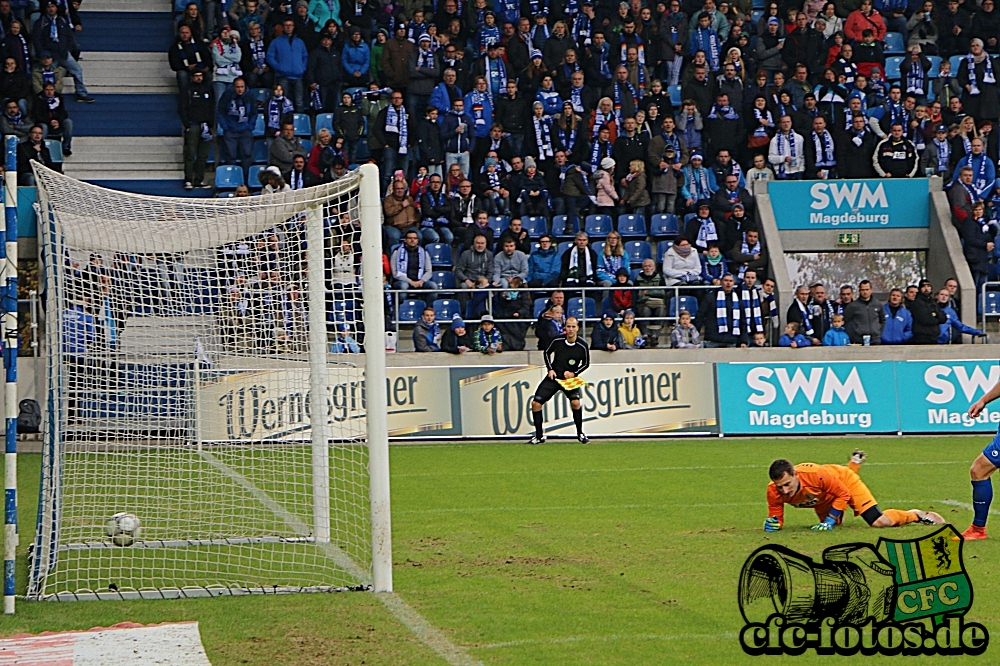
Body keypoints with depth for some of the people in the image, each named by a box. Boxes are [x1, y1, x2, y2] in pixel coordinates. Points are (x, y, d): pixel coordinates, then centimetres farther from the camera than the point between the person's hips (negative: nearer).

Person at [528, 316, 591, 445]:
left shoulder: (582, 346, -12)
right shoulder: (557, 341, -9)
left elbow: (586, 363, 3)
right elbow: (547, 353, 8)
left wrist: (574, 373, -11)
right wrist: (550, 369, -3)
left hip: (570, 378, -2)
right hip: (554, 376, 2)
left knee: (575, 402, -26)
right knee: (535, 403, -6)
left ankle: (580, 434, -5)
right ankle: (539, 436, 8)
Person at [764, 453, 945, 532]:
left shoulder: (816, 474, -43)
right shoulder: (774, 491, -33)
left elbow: (843, 494, -27)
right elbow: (776, 518, -18)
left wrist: (829, 520, -32)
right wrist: (773, 524, -40)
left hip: (845, 480, -5)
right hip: (823, 499, 5)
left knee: (880, 522, -21)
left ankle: (914, 515, 13)